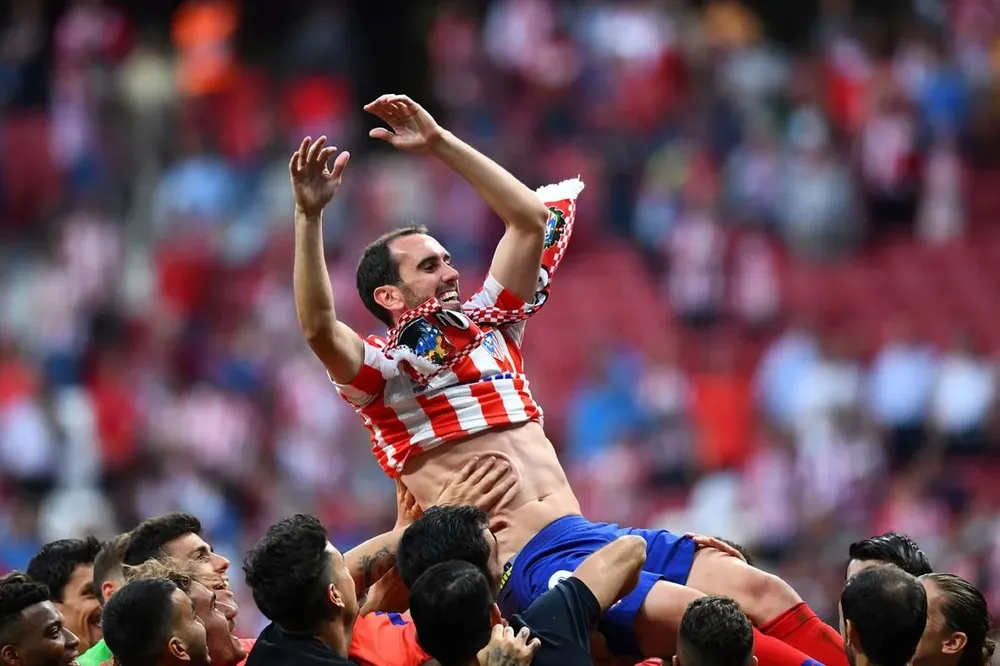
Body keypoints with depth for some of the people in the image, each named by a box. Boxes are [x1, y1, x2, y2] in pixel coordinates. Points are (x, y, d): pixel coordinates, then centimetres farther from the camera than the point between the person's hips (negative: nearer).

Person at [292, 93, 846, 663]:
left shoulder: (486, 326, 23)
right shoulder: (383, 369, 5)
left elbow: (532, 217, 23)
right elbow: (320, 329, -16)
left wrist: (442, 144, 14)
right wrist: (310, 216, -28)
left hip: (592, 534, 7)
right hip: (529, 567, -7)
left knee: (761, 592, -14)